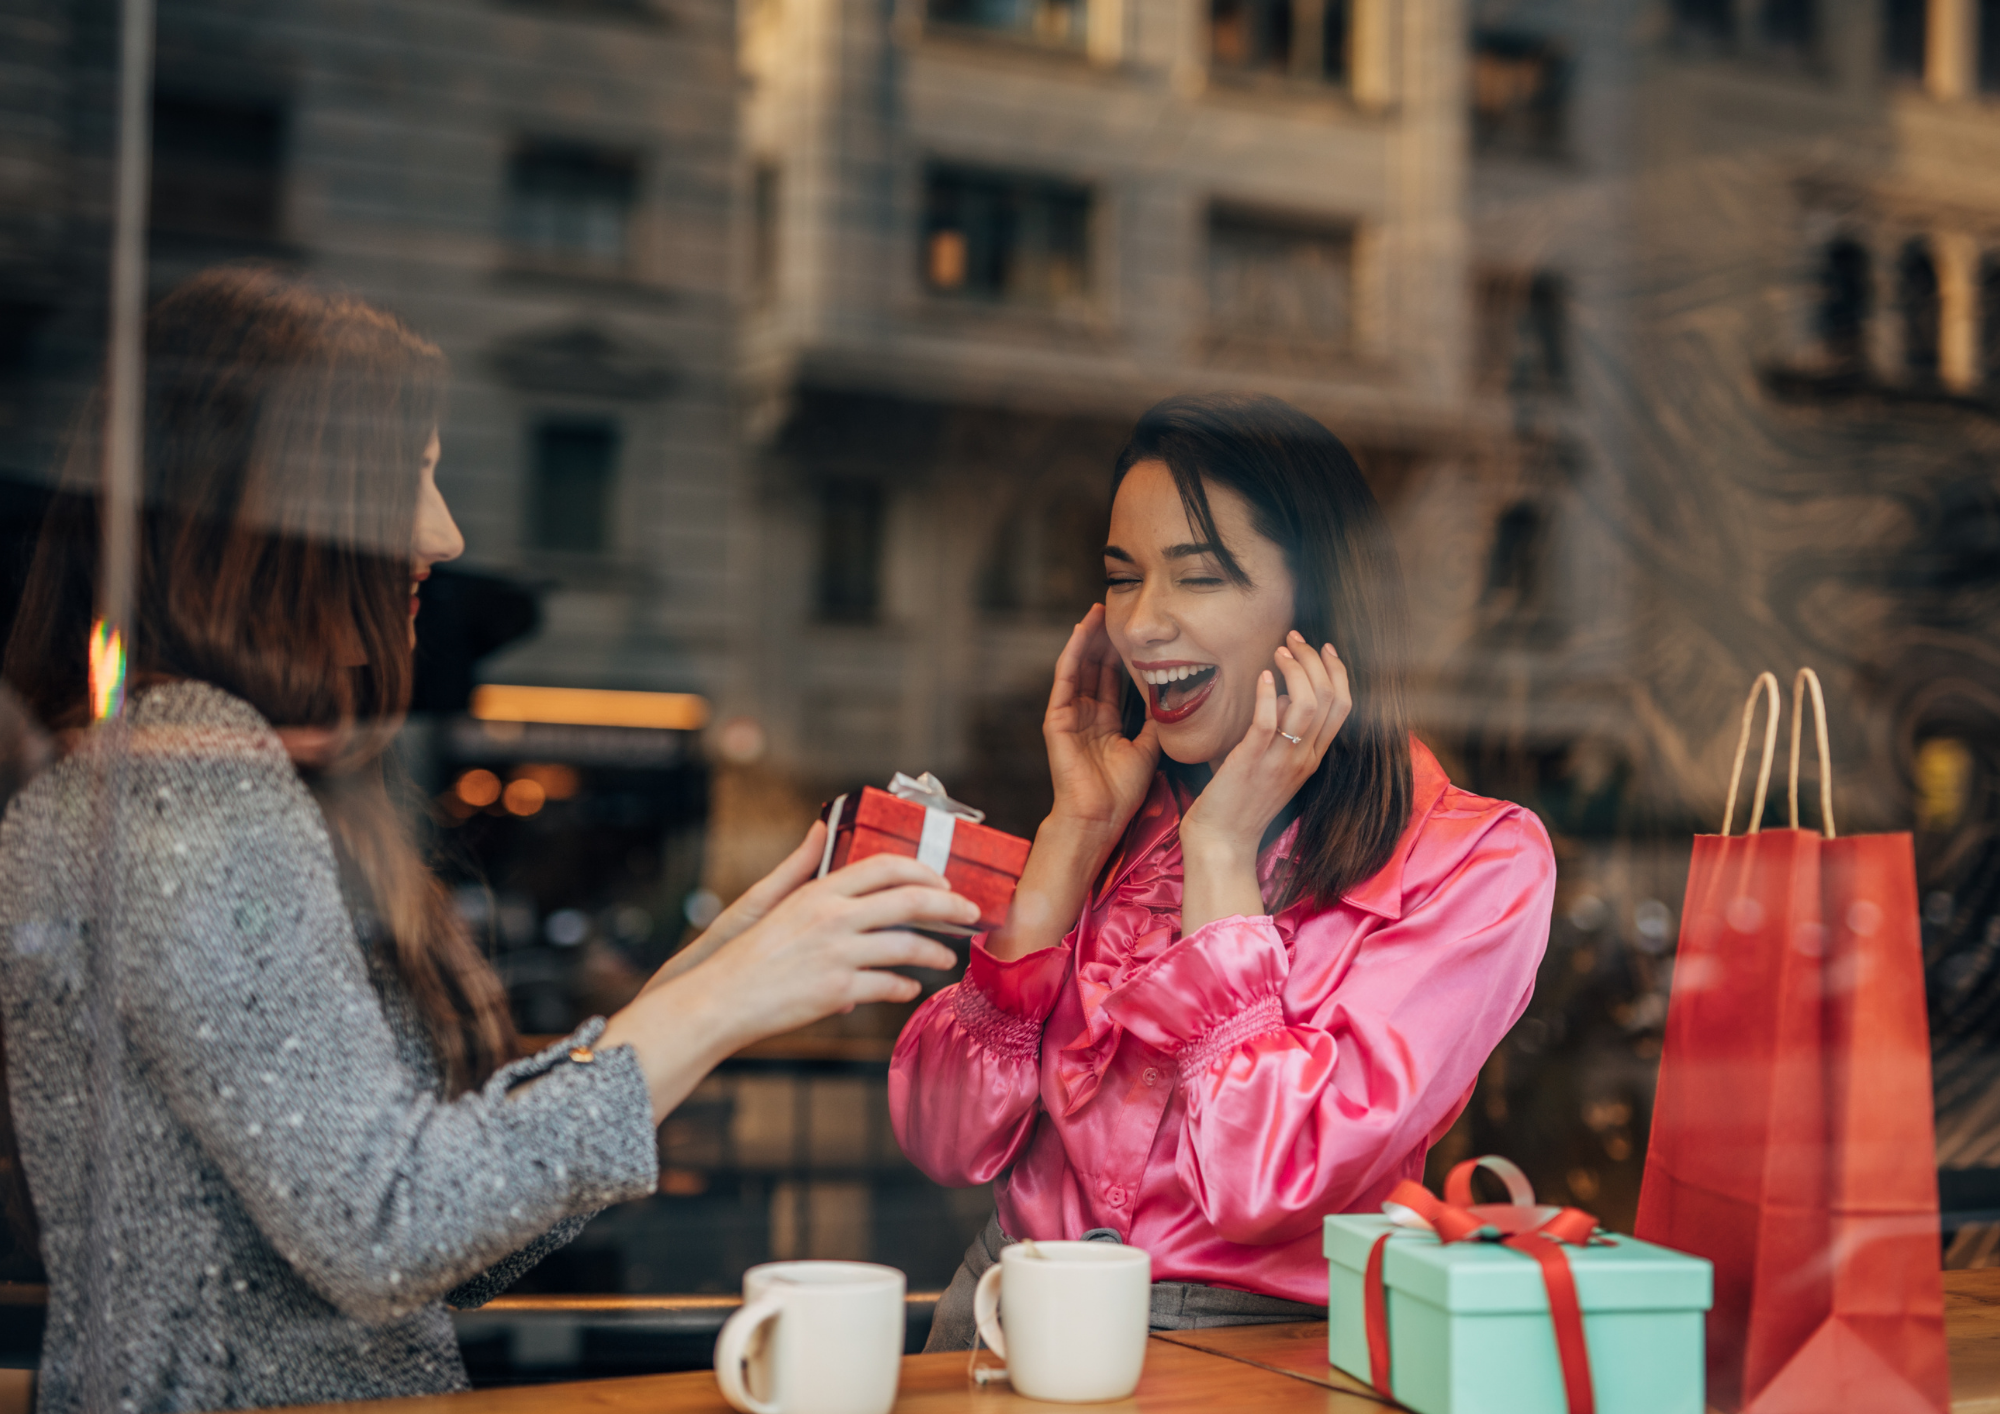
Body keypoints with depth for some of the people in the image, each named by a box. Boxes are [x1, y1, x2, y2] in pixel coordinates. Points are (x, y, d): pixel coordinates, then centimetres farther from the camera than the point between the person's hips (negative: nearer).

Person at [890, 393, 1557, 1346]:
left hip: (1252, 1343, -4)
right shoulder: (1128, 819, 8)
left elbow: (1266, 1186, -17)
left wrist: (1220, 847, -11)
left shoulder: (1478, 862, -5)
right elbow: (947, 1142, -1)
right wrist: (1075, 831, -2)